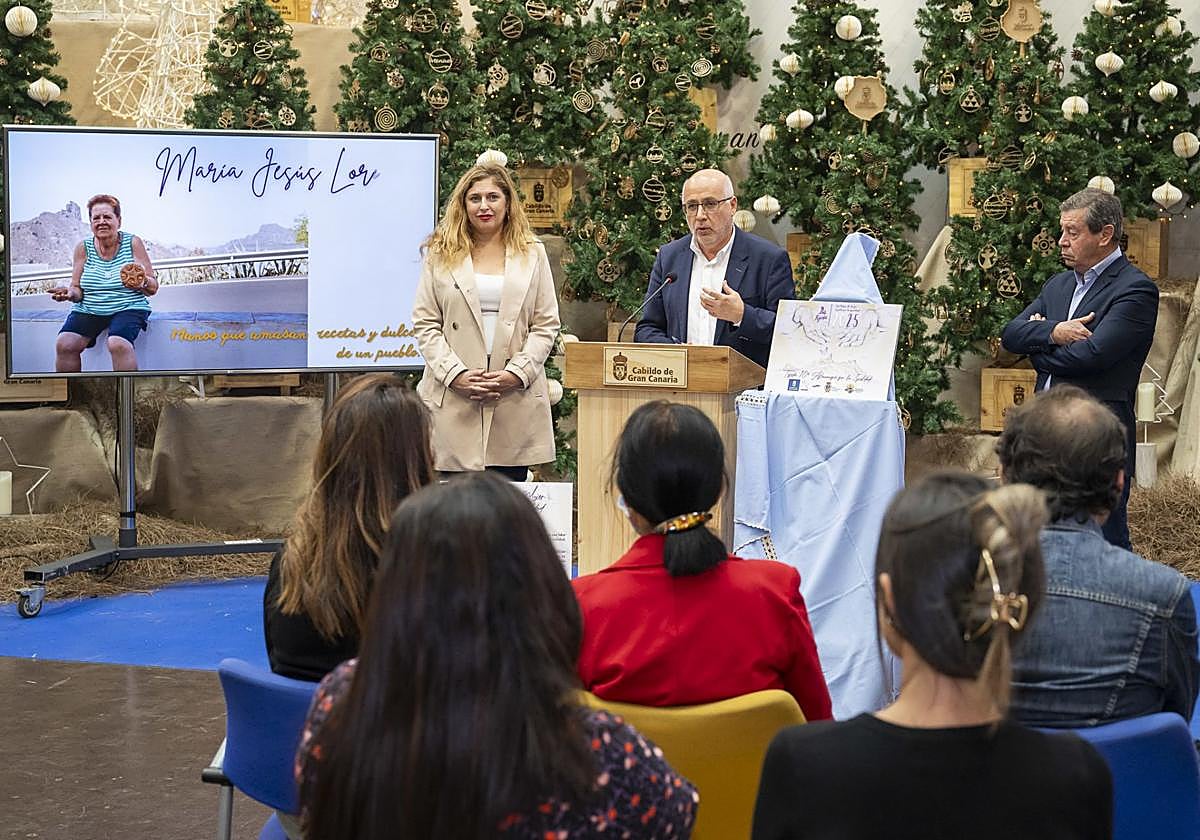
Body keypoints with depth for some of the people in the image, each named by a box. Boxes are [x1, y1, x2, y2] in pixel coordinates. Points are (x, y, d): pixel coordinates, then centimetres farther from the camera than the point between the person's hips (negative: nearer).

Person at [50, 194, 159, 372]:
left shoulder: (132, 243, 2)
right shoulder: (83, 248, 7)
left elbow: (153, 287, 3)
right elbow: (78, 289, 10)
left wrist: (142, 283, -20)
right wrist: (71, 293, -14)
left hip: (128, 308, -3)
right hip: (89, 310, 3)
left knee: (118, 344, -34)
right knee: (64, 344, -24)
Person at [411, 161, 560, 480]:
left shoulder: (532, 254, 12)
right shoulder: (441, 254, 9)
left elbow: (546, 325, 7)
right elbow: (425, 324, 4)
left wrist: (517, 373, -7)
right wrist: (455, 374, -9)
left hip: (516, 401, 1)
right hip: (454, 403, -1)